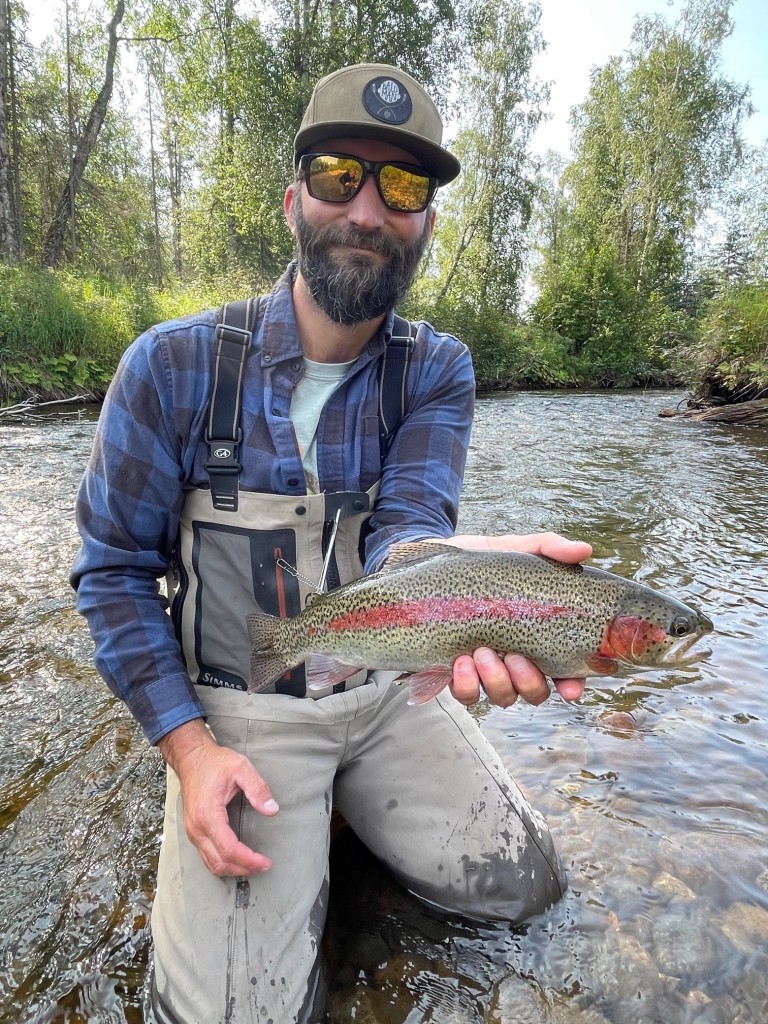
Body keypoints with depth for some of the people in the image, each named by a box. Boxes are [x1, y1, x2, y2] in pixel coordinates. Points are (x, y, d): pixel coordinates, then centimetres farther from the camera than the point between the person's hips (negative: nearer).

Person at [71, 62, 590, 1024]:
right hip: (237, 708, -2)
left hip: (386, 689, 3)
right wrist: (188, 746, -13)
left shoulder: (438, 371, -6)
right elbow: (116, 570, -6)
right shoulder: (173, 366, -13)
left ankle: (347, 800, 27)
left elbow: (404, 523, -21)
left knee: (525, 885, 6)